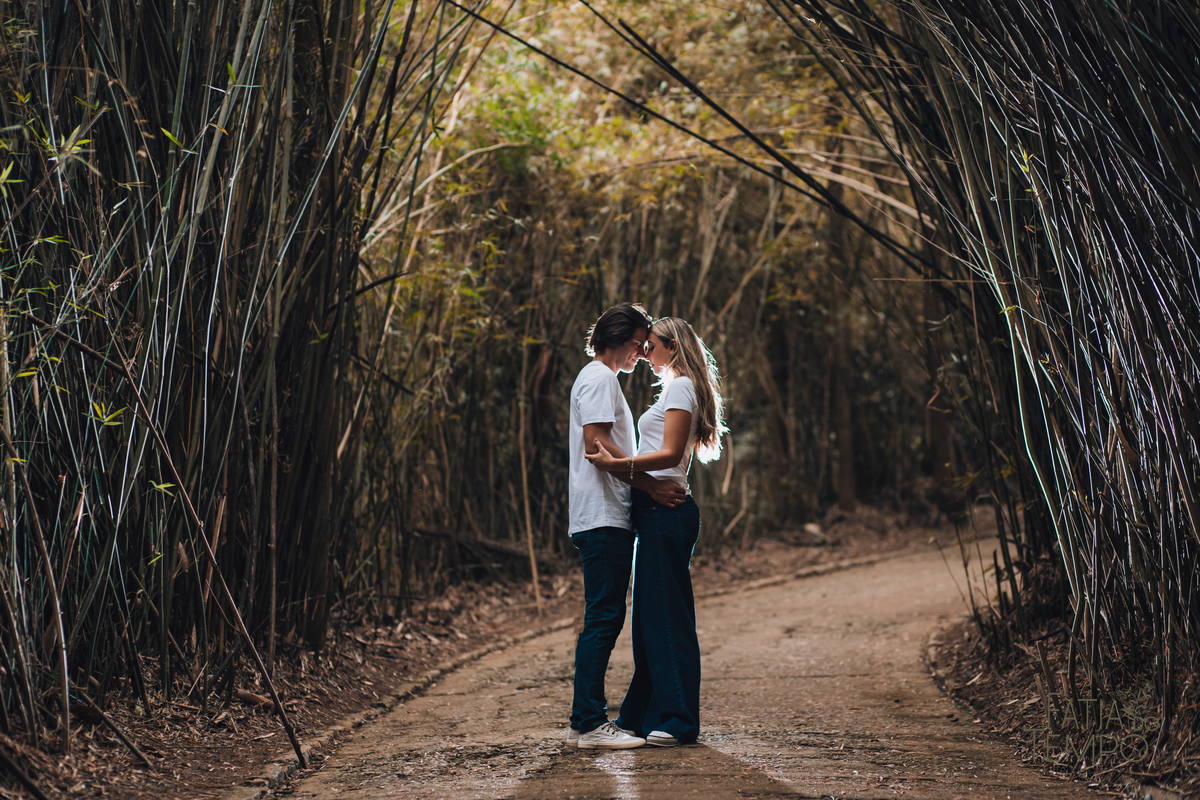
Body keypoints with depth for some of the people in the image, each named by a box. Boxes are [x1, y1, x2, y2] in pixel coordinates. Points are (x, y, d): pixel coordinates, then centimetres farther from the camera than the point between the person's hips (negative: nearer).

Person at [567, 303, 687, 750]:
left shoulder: (602, 379, 25)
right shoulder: (599, 378, -8)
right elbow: (597, 444, -18)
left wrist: (651, 485, 19)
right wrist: (650, 485, -17)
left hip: (606, 518, 11)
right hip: (603, 518, -11)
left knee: (605, 619, 11)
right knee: (603, 619, -11)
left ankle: (586, 721, 13)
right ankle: (590, 725, -12)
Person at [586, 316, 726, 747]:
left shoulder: (680, 387, -8)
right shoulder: (678, 388, 22)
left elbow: (670, 454, -18)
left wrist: (620, 465, -27)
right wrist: (618, 464, 21)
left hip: (666, 512, -10)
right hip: (657, 511, 10)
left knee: (667, 614, -8)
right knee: (650, 614, 12)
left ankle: (678, 720, -6)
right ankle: (646, 713, 17)